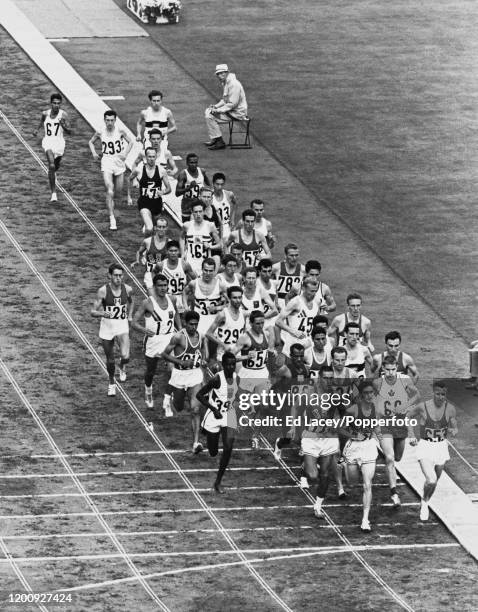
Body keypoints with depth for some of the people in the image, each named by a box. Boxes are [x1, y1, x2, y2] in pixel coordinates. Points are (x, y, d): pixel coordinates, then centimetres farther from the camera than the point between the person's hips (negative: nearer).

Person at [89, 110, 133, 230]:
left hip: (119, 162, 2)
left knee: (118, 192, 13)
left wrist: (125, 153, -10)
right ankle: (112, 219, -14)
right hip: (106, 162, -2)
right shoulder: (100, 133, -6)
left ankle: (110, 201, 50)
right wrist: (94, 154, -4)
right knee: (110, 192, -14)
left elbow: (130, 142, 5)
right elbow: (91, 142, 12)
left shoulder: (120, 131, -8)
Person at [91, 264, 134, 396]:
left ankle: (122, 367, 17)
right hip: (107, 327, -1)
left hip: (122, 327, 1)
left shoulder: (127, 289, -7)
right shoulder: (103, 291, -15)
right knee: (110, 360, 11)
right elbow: (93, 312, -15)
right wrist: (103, 314, -35)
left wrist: (130, 316, 10)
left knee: (125, 356, -21)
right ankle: (111, 383, 38)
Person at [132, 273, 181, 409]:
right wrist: (143, 329, -35)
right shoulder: (147, 303, -15)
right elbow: (134, 322, -16)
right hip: (153, 340, -2)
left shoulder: (171, 300, -1)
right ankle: (148, 392, 47)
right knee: (151, 371, 17)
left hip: (169, 339, 2)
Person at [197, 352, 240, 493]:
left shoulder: (236, 378, -2)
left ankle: (218, 482, 2)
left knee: (228, 449, -10)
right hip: (214, 417, -4)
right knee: (213, 452, 8)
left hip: (229, 416, 4)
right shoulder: (217, 379, -21)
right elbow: (199, 394, -17)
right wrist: (214, 410, -22)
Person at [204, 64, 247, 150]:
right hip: (230, 110, 11)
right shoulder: (225, 83, 13)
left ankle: (220, 142, -12)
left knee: (210, 117, -17)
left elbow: (233, 103, -26)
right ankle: (213, 139, 12)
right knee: (208, 111, 13)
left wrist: (219, 110, -22)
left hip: (237, 113, -11)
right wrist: (216, 106, 7)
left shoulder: (233, 84, -22)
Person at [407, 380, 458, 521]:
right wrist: (411, 436, -3)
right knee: (431, 480, -19)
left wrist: (453, 431, -24)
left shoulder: (450, 409, -9)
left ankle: (425, 503, 45)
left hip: (441, 447, 3)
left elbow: (455, 429, 1)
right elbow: (408, 416, 5)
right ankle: (424, 502, 11)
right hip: (425, 446, -3)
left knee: (434, 481, 17)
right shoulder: (423, 407, -14)